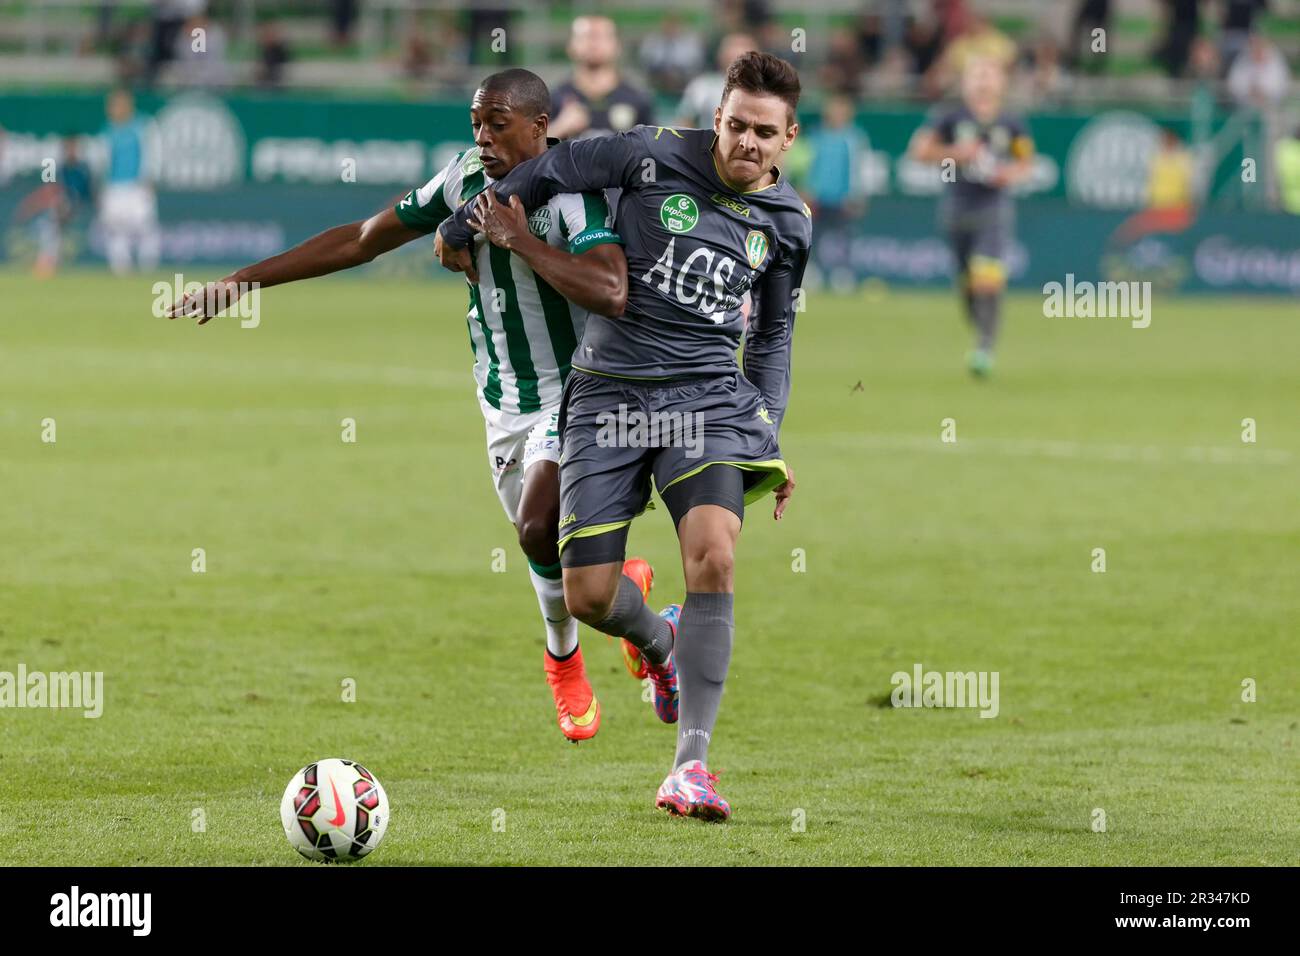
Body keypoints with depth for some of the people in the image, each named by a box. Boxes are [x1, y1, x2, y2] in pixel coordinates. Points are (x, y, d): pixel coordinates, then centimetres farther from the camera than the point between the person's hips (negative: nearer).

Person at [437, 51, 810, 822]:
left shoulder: (787, 221, 7)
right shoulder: (656, 158, -6)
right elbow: (549, 173, 7)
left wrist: (769, 433, 12)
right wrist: (463, 230, 15)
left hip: (708, 391, 1)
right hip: (612, 389, -1)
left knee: (713, 555, -26)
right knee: (589, 597, -5)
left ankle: (692, 761, -22)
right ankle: (658, 642, 34)